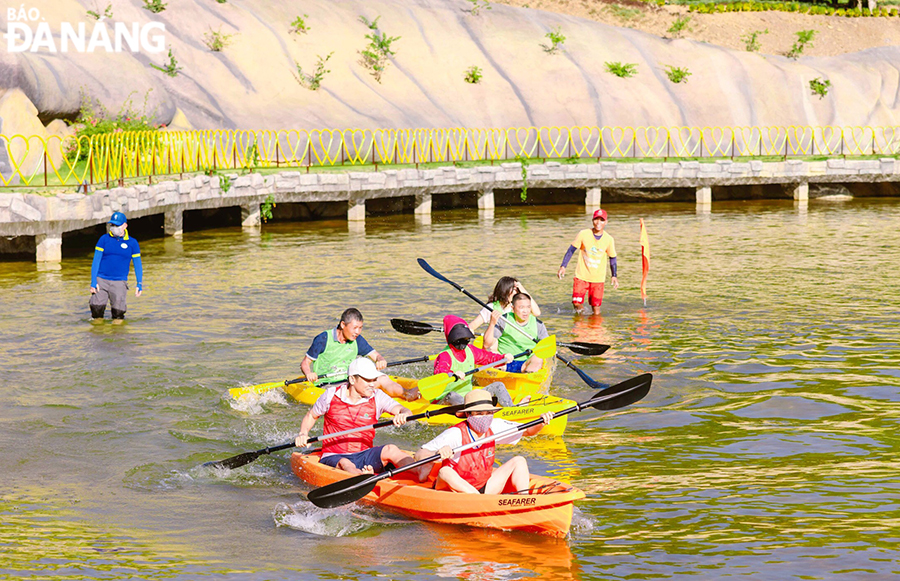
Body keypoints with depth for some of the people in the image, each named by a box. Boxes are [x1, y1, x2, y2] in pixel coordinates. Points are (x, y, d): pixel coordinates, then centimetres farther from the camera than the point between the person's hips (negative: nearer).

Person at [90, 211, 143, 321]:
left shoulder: (132, 243, 5)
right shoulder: (104, 239, 4)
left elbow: (137, 264, 9)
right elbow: (96, 261, 2)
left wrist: (139, 284, -2)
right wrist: (93, 282, -6)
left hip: (119, 283, 0)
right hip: (101, 280, 0)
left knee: (118, 313, -4)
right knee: (97, 310, -8)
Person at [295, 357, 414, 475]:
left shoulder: (377, 397, 3)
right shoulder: (331, 395, 0)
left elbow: (405, 411, -10)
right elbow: (311, 416, 16)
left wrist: (403, 415, -36)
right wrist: (303, 434, -5)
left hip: (364, 456, 2)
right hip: (334, 457, -2)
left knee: (390, 450, -27)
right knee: (345, 464, -38)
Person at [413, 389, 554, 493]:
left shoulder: (494, 427, -1)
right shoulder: (455, 434, -18)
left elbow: (528, 431, 6)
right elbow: (419, 455, -23)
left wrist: (541, 422, -15)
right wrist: (437, 454, -44)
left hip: (485, 488, 6)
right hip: (453, 492, -6)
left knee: (519, 461, -3)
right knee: (445, 472, -37)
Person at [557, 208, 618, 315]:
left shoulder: (609, 239, -5)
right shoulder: (583, 234, -9)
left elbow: (612, 258, 8)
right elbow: (571, 250, -3)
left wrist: (614, 276, 6)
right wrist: (563, 267, -11)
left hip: (598, 278, 1)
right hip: (582, 276, -1)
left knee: (596, 310, -2)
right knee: (577, 303, -12)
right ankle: (580, 311, 22)